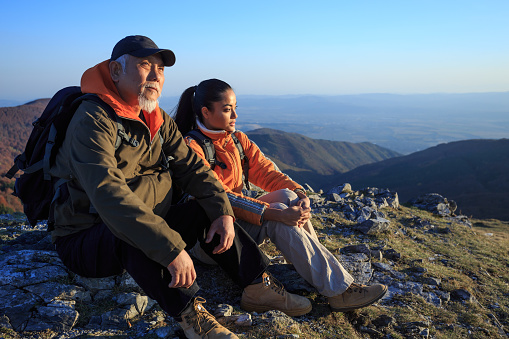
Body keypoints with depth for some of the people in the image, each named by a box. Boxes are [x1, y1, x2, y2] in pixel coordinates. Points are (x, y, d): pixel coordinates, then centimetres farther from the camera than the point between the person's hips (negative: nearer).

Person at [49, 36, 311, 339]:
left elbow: (191, 167, 2)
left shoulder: (158, 121, 5)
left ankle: (258, 286, 2)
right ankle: (189, 313, -22)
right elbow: (108, 195, -36)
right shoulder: (93, 121, -23)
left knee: (209, 212, -1)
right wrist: (172, 249, -43)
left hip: (150, 222, 8)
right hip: (86, 240, -7)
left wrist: (223, 211, -15)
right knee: (137, 232, -37)